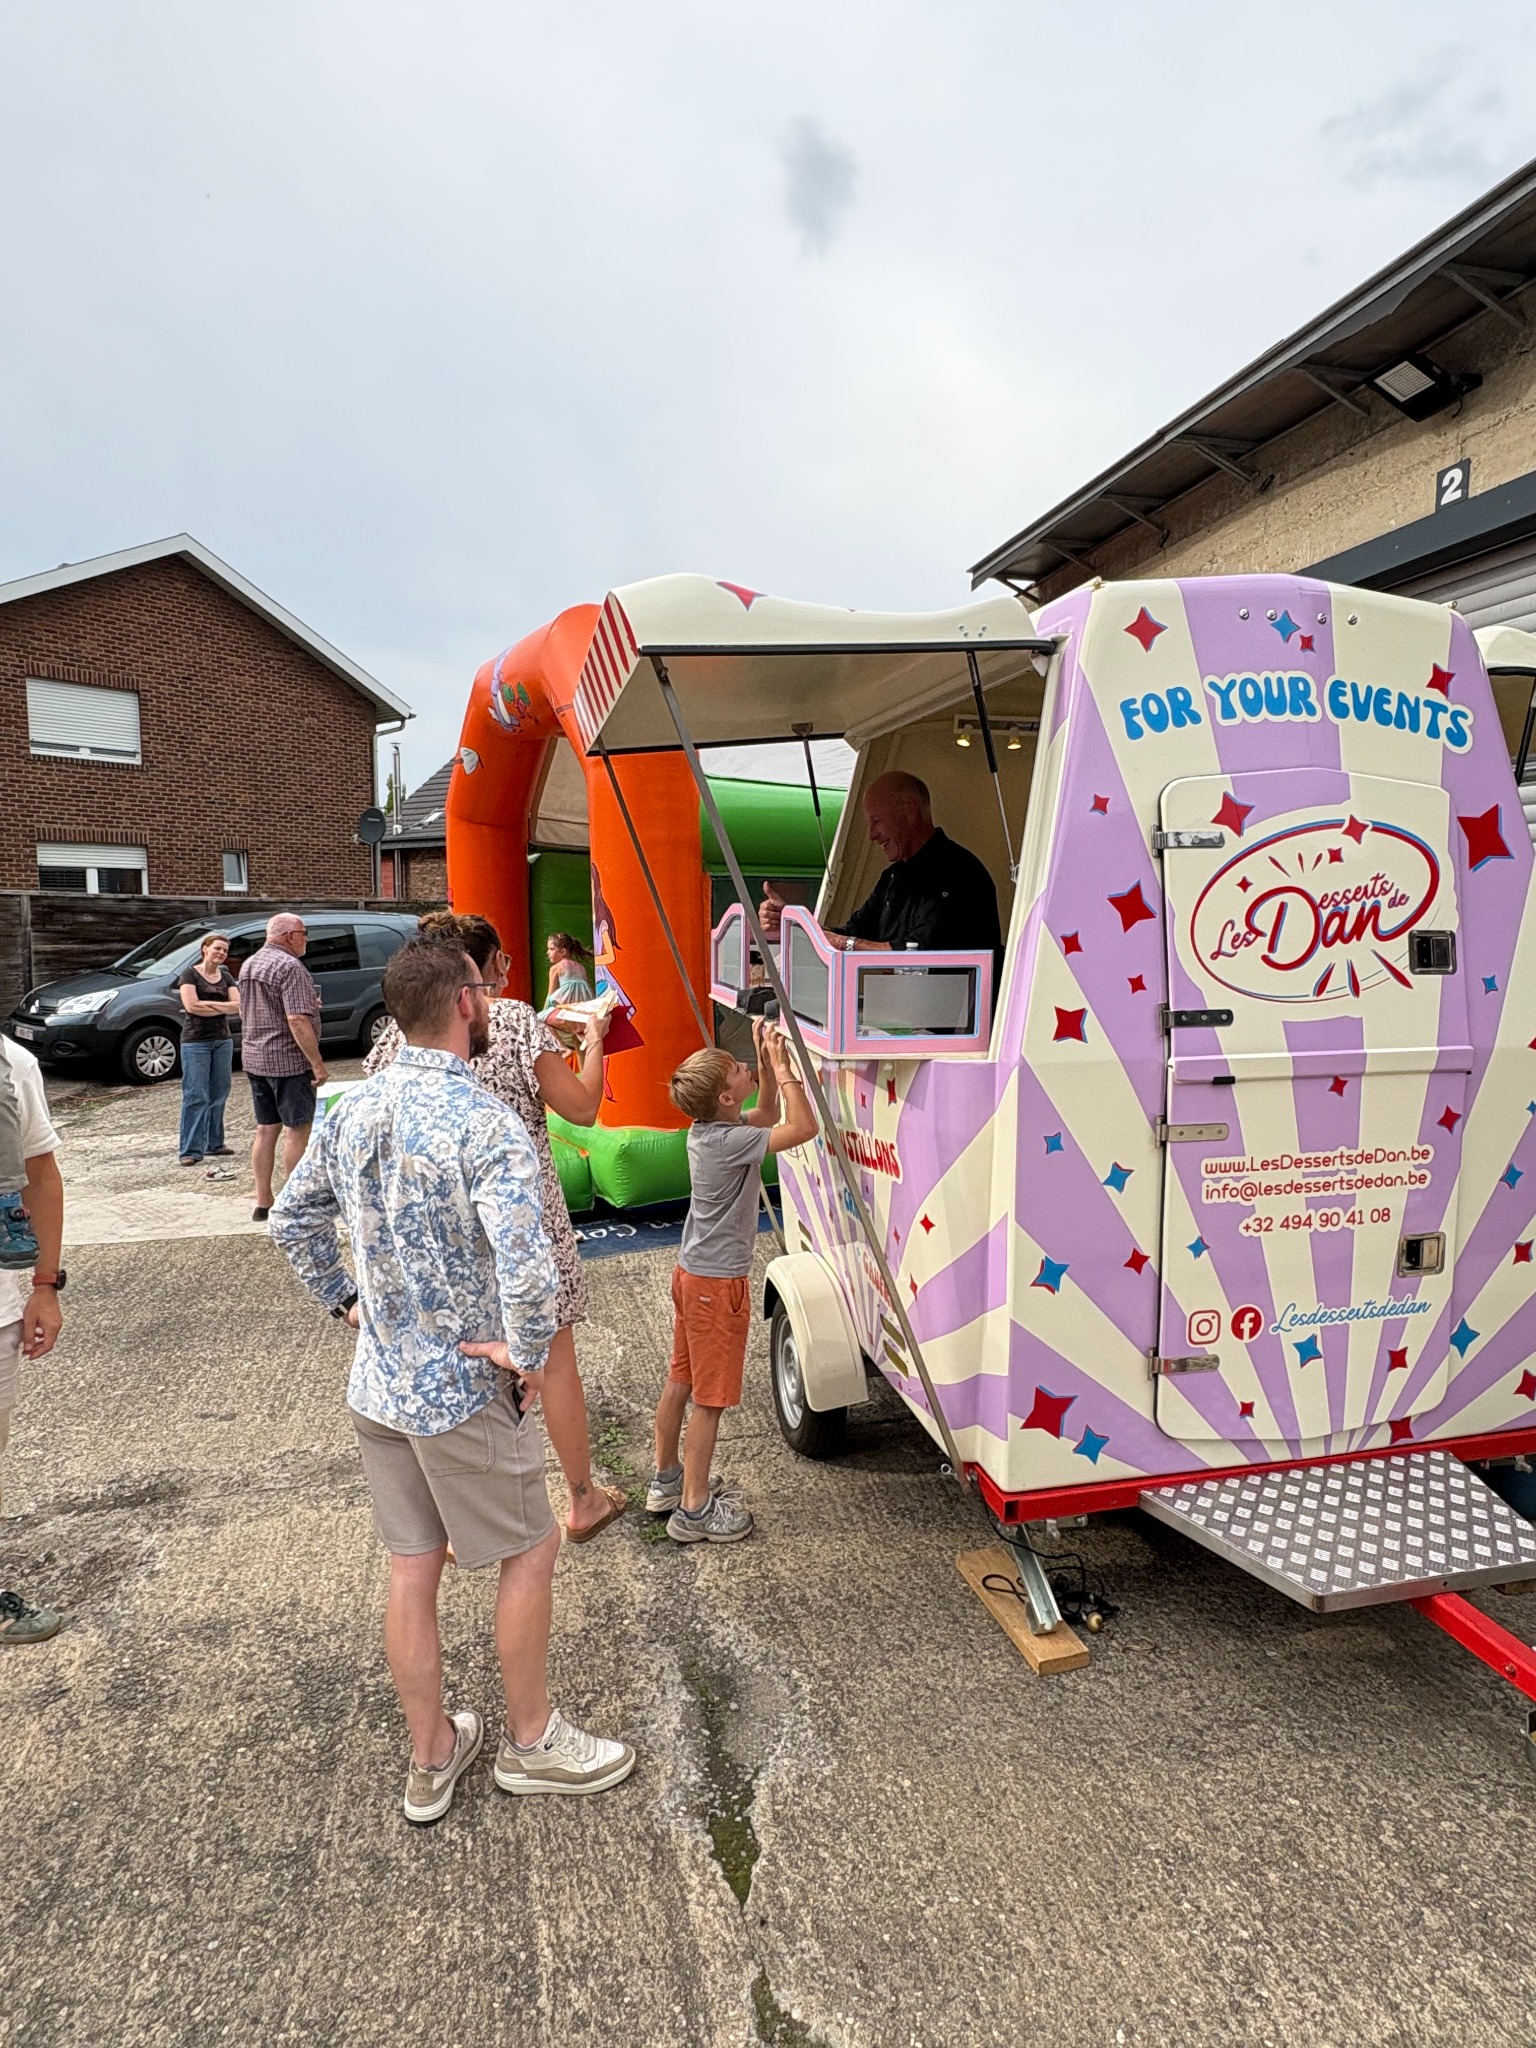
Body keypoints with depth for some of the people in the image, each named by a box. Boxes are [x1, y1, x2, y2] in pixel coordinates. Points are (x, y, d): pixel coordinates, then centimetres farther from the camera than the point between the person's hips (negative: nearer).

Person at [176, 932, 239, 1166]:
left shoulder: (226, 977, 12)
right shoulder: (190, 974, -3)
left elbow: (238, 1005, -1)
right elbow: (191, 1006, -15)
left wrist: (208, 1004, -11)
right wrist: (223, 1008, -7)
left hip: (223, 1039, 5)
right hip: (196, 1041, -5)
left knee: (218, 1094, 8)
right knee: (196, 1096, -7)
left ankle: (214, 1144, 17)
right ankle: (191, 1150, -5)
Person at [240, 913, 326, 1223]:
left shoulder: (248, 965, 13)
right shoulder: (289, 967, -16)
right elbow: (297, 1020, -24)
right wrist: (317, 1062, -21)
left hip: (253, 1058, 9)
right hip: (287, 1060, -9)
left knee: (265, 1129, 13)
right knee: (297, 1130, -1)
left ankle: (263, 1203, 18)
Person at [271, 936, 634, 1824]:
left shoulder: (354, 1108, -1)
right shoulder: (484, 1121, -25)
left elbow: (292, 1220, 12)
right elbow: (528, 1268, -37)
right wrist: (529, 1355, -20)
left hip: (377, 1384, 7)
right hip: (462, 1391, -7)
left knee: (412, 1567, 18)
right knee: (531, 1550, 15)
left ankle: (432, 1760, 36)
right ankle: (532, 1741, 32)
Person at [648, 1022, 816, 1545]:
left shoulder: (708, 1129, 2)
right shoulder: (729, 1142, -25)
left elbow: (767, 1117, 18)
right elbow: (803, 1128, -28)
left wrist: (766, 1058, 7)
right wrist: (782, 1066, -20)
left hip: (692, 1272, 9)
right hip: (719, 1282, -9)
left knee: (681, 1380, 20)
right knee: (710, 1397, 2)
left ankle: (667, 1480, 35)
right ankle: (694, 1508, 14)